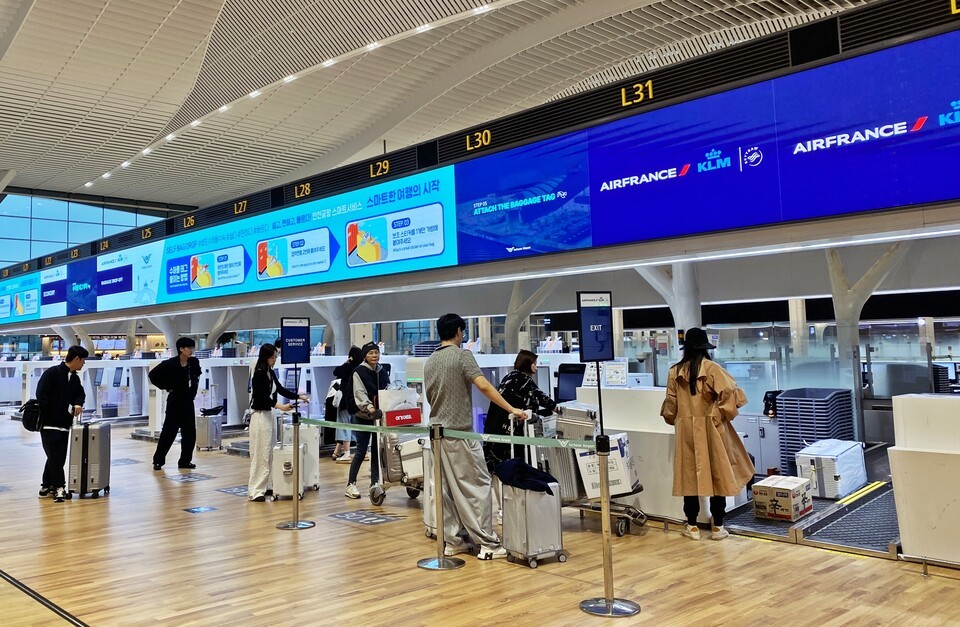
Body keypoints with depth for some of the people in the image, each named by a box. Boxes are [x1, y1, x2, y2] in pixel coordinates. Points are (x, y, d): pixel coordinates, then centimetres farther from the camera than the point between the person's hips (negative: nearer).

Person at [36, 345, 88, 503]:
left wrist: (78, 403, -7)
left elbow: (80, 394, 16)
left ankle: (47, 485, 23)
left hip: (64, 424, 7)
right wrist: (48, 415, -15)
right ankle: (59, 487, -3)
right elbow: (41, 396, -14)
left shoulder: (75, 378, 11)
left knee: (59, 457, 10)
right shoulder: (52, 373, -11)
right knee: (55, 456, -7)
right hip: (49, 424, -7)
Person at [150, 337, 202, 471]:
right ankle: (158, 460, 11)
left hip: (188, 401, 5)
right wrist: (166, 387, -6)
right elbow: (153, 375, -7)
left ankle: (185, 461, 15)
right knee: (169, 431, -1)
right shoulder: (170, 364, -14)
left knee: (190, 432, 5)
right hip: (175, 401, -5)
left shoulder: (194, 362, 0)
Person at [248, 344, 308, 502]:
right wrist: (280, 406, -33)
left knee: (270, 453, 11)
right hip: (260, 416, -9)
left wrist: (299, 396, 14)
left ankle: (266, 486, 19)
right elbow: (262, 397, -21)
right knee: (260, 454, -8)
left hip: (270, 414, 9)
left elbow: (281, 390, 19)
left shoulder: (271, 373, 11)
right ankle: (255, 491, -5)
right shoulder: (258, 374, -14)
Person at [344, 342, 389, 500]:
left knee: (377, 449, 5)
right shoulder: (359, 371, -6)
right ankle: (350, 485, 8)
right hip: (363, 416, -5)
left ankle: (375, 484, 10)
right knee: (361, 450, -2)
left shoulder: (383, 371, 12)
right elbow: (360, 393, -16)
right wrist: (369, 407, -32)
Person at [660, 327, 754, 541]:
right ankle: (717, 526, 12)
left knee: (690, 475, 8)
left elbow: (670, 405, 4)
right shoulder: (713, 369, -8)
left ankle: (692, 526, 13)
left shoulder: (675, 372, 0)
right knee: (717, 474, 7)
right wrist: (722, 416, -2)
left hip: (686, 429, 2)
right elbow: (731, 395, -17)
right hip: (711, 428, -2)